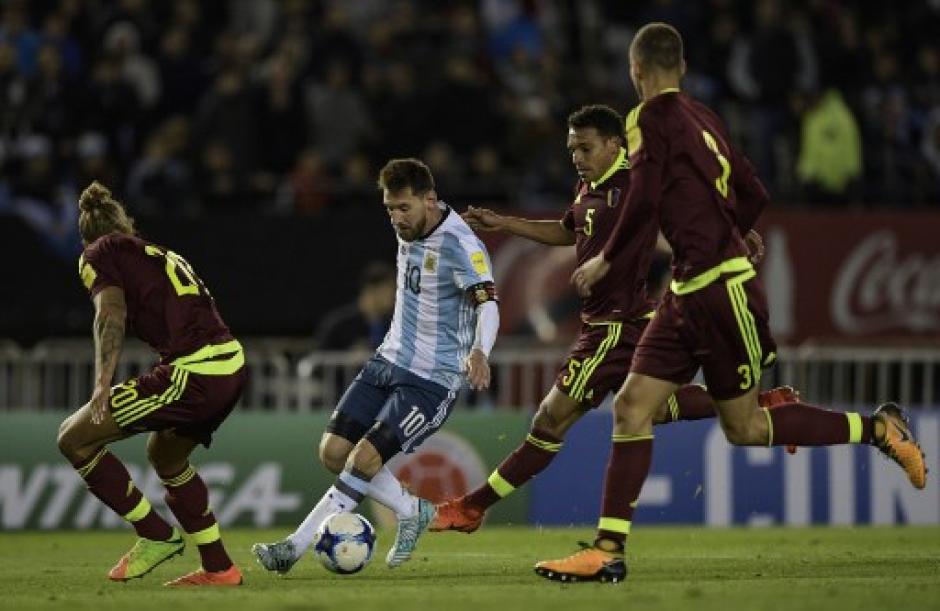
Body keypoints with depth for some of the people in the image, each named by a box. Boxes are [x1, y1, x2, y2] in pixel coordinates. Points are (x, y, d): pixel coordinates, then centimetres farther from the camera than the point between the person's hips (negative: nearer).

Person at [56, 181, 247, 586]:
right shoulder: (162, 255, 28)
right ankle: (219, 568, 31)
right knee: (165, 456, 32)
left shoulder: (100, 254, 7)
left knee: (74, 438, 1)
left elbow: (112, 314, -11)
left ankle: (156, 536, 5)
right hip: (232, 367, 8)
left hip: (192, 376, -8)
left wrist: (103, 383, -19)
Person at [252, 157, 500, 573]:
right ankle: (412, 512, 17)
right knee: (333, 452, -1)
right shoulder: (409, 231, 5)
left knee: (365, 458, -18)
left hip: (433, 379, -8)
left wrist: (479, 352, -53)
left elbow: (487, 304, -34)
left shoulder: (461, 246, -20)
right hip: (390, 360, 8)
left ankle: (295, 547, -13)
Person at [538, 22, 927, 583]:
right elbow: (755, 196, 17)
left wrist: (606, 260, -6)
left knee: (743, 427, 2)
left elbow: (645, 199, -20)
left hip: (721, 287, -9)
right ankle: (609, 552, -2)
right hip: (689, 290, 9)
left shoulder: (654, 115, -11)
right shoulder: (703, 118, 13)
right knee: (632, 407, 1)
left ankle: (879, 428, 13)